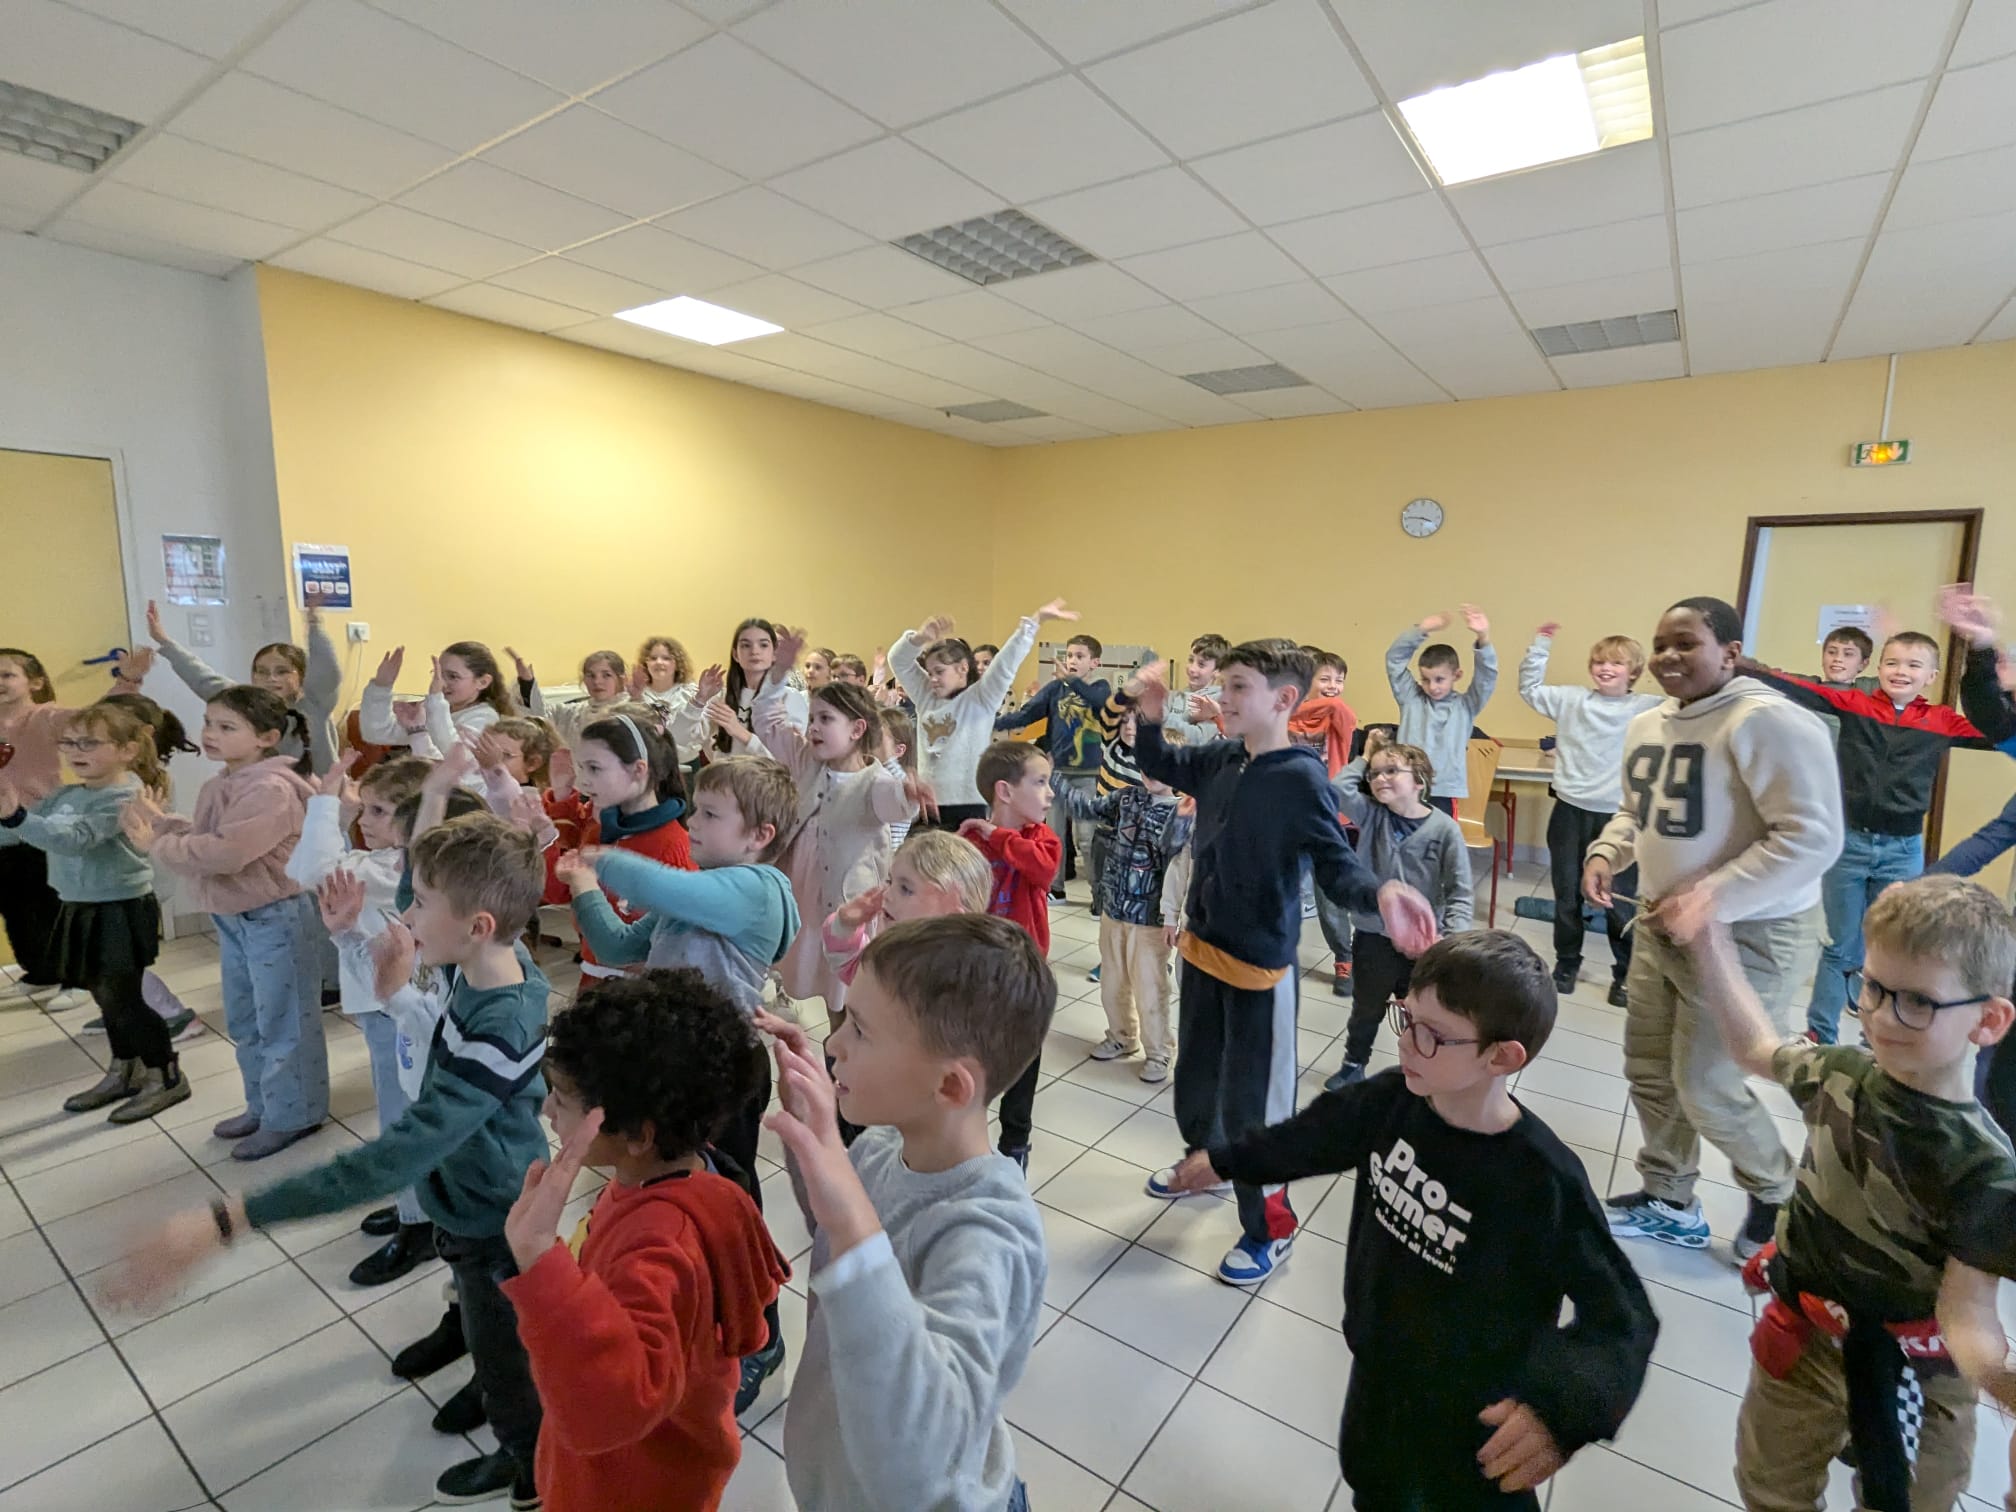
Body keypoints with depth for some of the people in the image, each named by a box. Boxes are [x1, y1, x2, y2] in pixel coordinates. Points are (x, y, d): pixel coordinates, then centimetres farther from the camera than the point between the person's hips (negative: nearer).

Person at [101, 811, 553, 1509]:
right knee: (497, 1352, 31)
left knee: (513, 1378, 18)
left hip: (495, 1229, -9)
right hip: (474, 1208, 9)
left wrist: (224, 1221, -42)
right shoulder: (492, 964, -13)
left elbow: (398, 1155, -42)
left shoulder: (498, 1031, -38)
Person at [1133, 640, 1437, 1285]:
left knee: (1252, 1098, 5)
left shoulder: (1301, 778, -21)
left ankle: (1269, 1225, 28)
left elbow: (1336, 864, -22)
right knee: (1195, 1073, 25)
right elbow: (1159, 765, 15)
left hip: (1258, 963, -7)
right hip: (1202, 947, 7)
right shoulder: (1220, 760, -1)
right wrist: (1150, 717, -4)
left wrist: (1379, 894, -43)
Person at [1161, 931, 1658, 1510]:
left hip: (1471, 1411, -5)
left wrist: (1561, 1406, -43)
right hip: (1380, 1363, 5)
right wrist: (1226, 1159, 9)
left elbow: (1620, 1311, -26)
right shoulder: (1393, 1098, -17)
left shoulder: (1544, 1179, -31)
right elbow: (1314, 1135, -1)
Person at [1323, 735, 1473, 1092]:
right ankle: (1354, 1065, 43)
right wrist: (1363, 760, -8)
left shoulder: (1444, 828, -11)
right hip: (1372, 936, 2)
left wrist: (1453, 936, -20)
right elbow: (1337, 789, -22)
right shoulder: (1371, 815, -4)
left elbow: (1460, 892, -9)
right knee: (1366, 1009, 22)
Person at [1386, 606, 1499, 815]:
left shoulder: (1465, 706, 6)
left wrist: (1484, 639, -22)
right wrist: (1420, 631, -9)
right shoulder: (1411, 699, 7)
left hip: (1444, 791, -1)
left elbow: (1487, 676, -7)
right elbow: (1395, 658, 3)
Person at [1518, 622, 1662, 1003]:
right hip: (1570, 811, 2)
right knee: (1567, 895, 14)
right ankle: (1566, 962, 31)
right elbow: (1530, 688, 11)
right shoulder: (1571, 699, 4)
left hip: (1618, 816, -2)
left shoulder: (1649, 708, -3)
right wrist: (1540, 644, 3)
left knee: (1619, 902, 5)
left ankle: (1625, 974, 24)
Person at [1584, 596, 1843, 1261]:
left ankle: (1779, 1199, 33)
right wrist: (1604, 854, 0)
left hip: (1748, 935, -8)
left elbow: (1812, 838, -25)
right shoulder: (1645, 726, 6)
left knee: (1705, 1087, 2)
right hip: (1661, 927, 8)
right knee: (1649, 1072, 15)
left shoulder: (1769, 721, -20)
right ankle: (1669, 1205, 35)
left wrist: (1710, 900, -27)